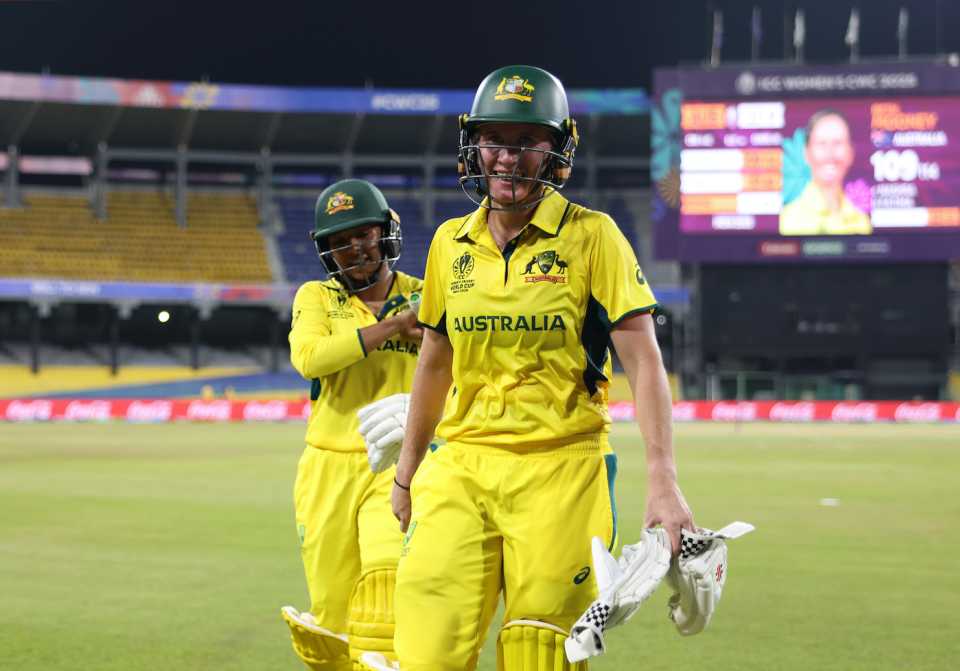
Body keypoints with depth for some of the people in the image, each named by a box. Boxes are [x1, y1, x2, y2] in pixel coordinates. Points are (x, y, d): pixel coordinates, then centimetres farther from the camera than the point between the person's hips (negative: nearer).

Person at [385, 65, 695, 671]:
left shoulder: (592, 237, -3)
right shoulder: (452, 243, 10)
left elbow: (644, 362, -7)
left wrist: (663, 482, -16)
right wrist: (406, 473, 25)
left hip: (559, 469, -3)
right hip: (462, 468, 3)